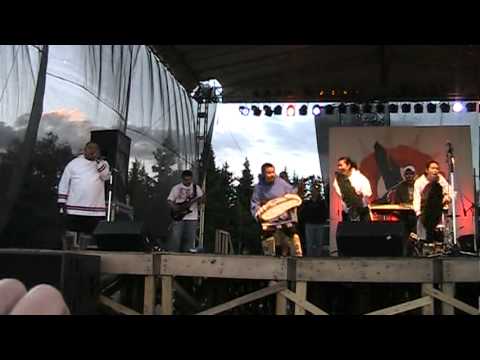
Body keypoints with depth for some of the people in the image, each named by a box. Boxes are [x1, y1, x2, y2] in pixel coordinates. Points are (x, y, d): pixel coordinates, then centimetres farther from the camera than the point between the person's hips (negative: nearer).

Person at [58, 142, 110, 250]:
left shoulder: (102, 164, 10)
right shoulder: (73, 163, 5)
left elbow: (106, 176, -10)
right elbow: (64, 184, 5)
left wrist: (98, 160, -12)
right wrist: (62, 203, -1)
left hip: (94, 208, 2)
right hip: (74, 207, -2)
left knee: (86, 234, 8)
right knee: (71, 233, -3)